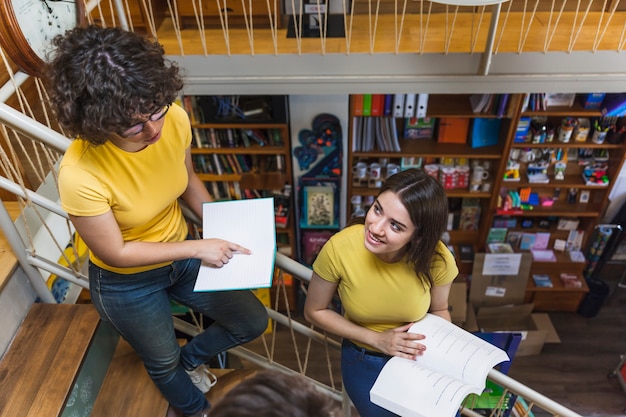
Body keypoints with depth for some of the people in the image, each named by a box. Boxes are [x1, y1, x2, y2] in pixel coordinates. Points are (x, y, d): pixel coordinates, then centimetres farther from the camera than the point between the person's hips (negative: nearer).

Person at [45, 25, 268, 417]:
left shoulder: (174, 119, -23)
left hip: (182, 255, 5)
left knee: (253, 322, 16)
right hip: (127, 284, -4)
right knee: (164, 362, 23)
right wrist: (198, 248, -24)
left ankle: (191, 358, 46)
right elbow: (115, 254, -23)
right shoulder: (80, 175, -37)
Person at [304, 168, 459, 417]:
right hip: (365, 362, -1)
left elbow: (439, 311, -1)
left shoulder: (437, 259, -23)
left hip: (419, 358, 1)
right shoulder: (340, 248, -28)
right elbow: (314, 312, -12)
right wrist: (377, 339, -18)